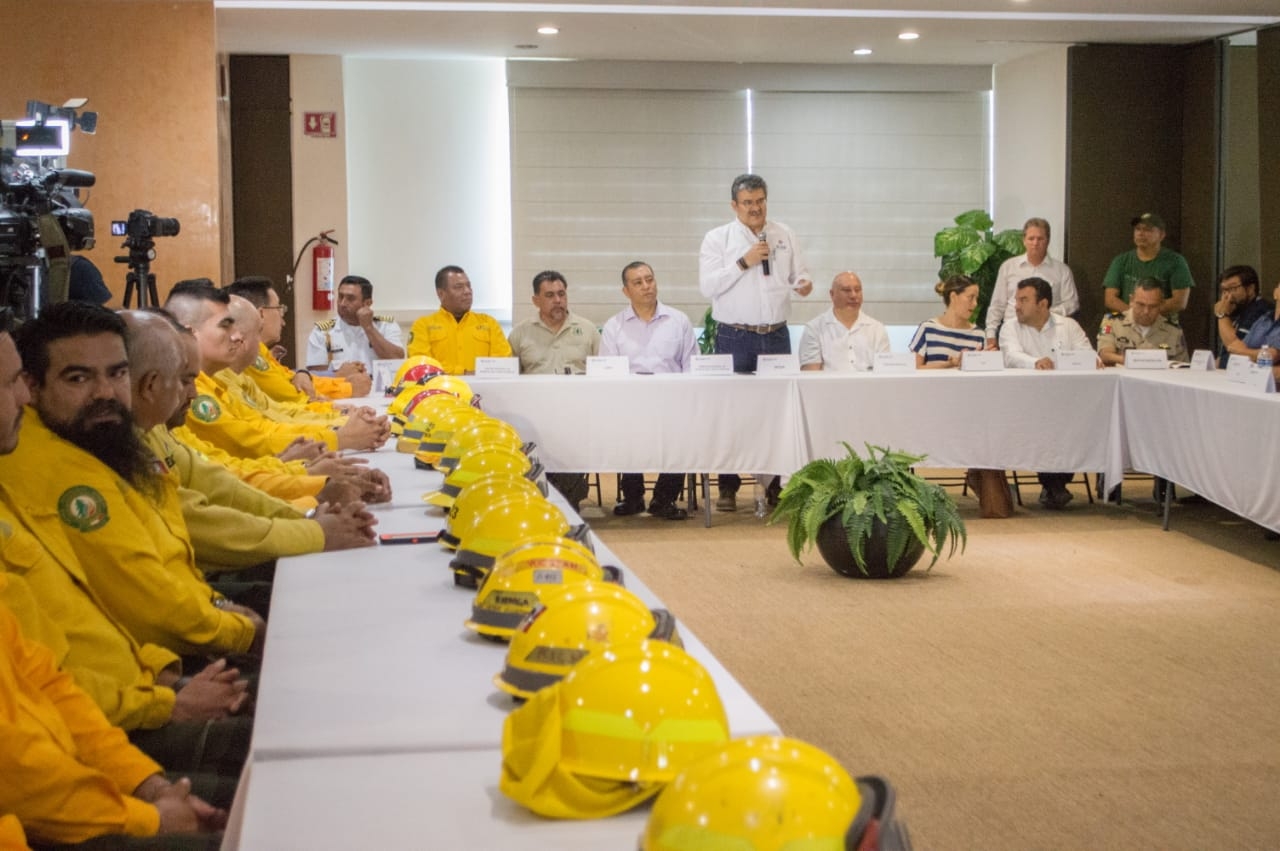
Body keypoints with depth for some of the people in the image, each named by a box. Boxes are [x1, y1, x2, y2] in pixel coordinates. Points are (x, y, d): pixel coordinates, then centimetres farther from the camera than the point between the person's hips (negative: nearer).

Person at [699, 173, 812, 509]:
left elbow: (800, 275, 12)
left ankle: (776, 485, 13)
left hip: (777, 334, 3)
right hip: (735, 337, -3)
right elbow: (707, 287, -9)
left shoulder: (784, 235, 10)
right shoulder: (717, 239, 0)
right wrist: (743, 262, -16)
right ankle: (728, 488, 6)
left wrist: (803, 285, -11)